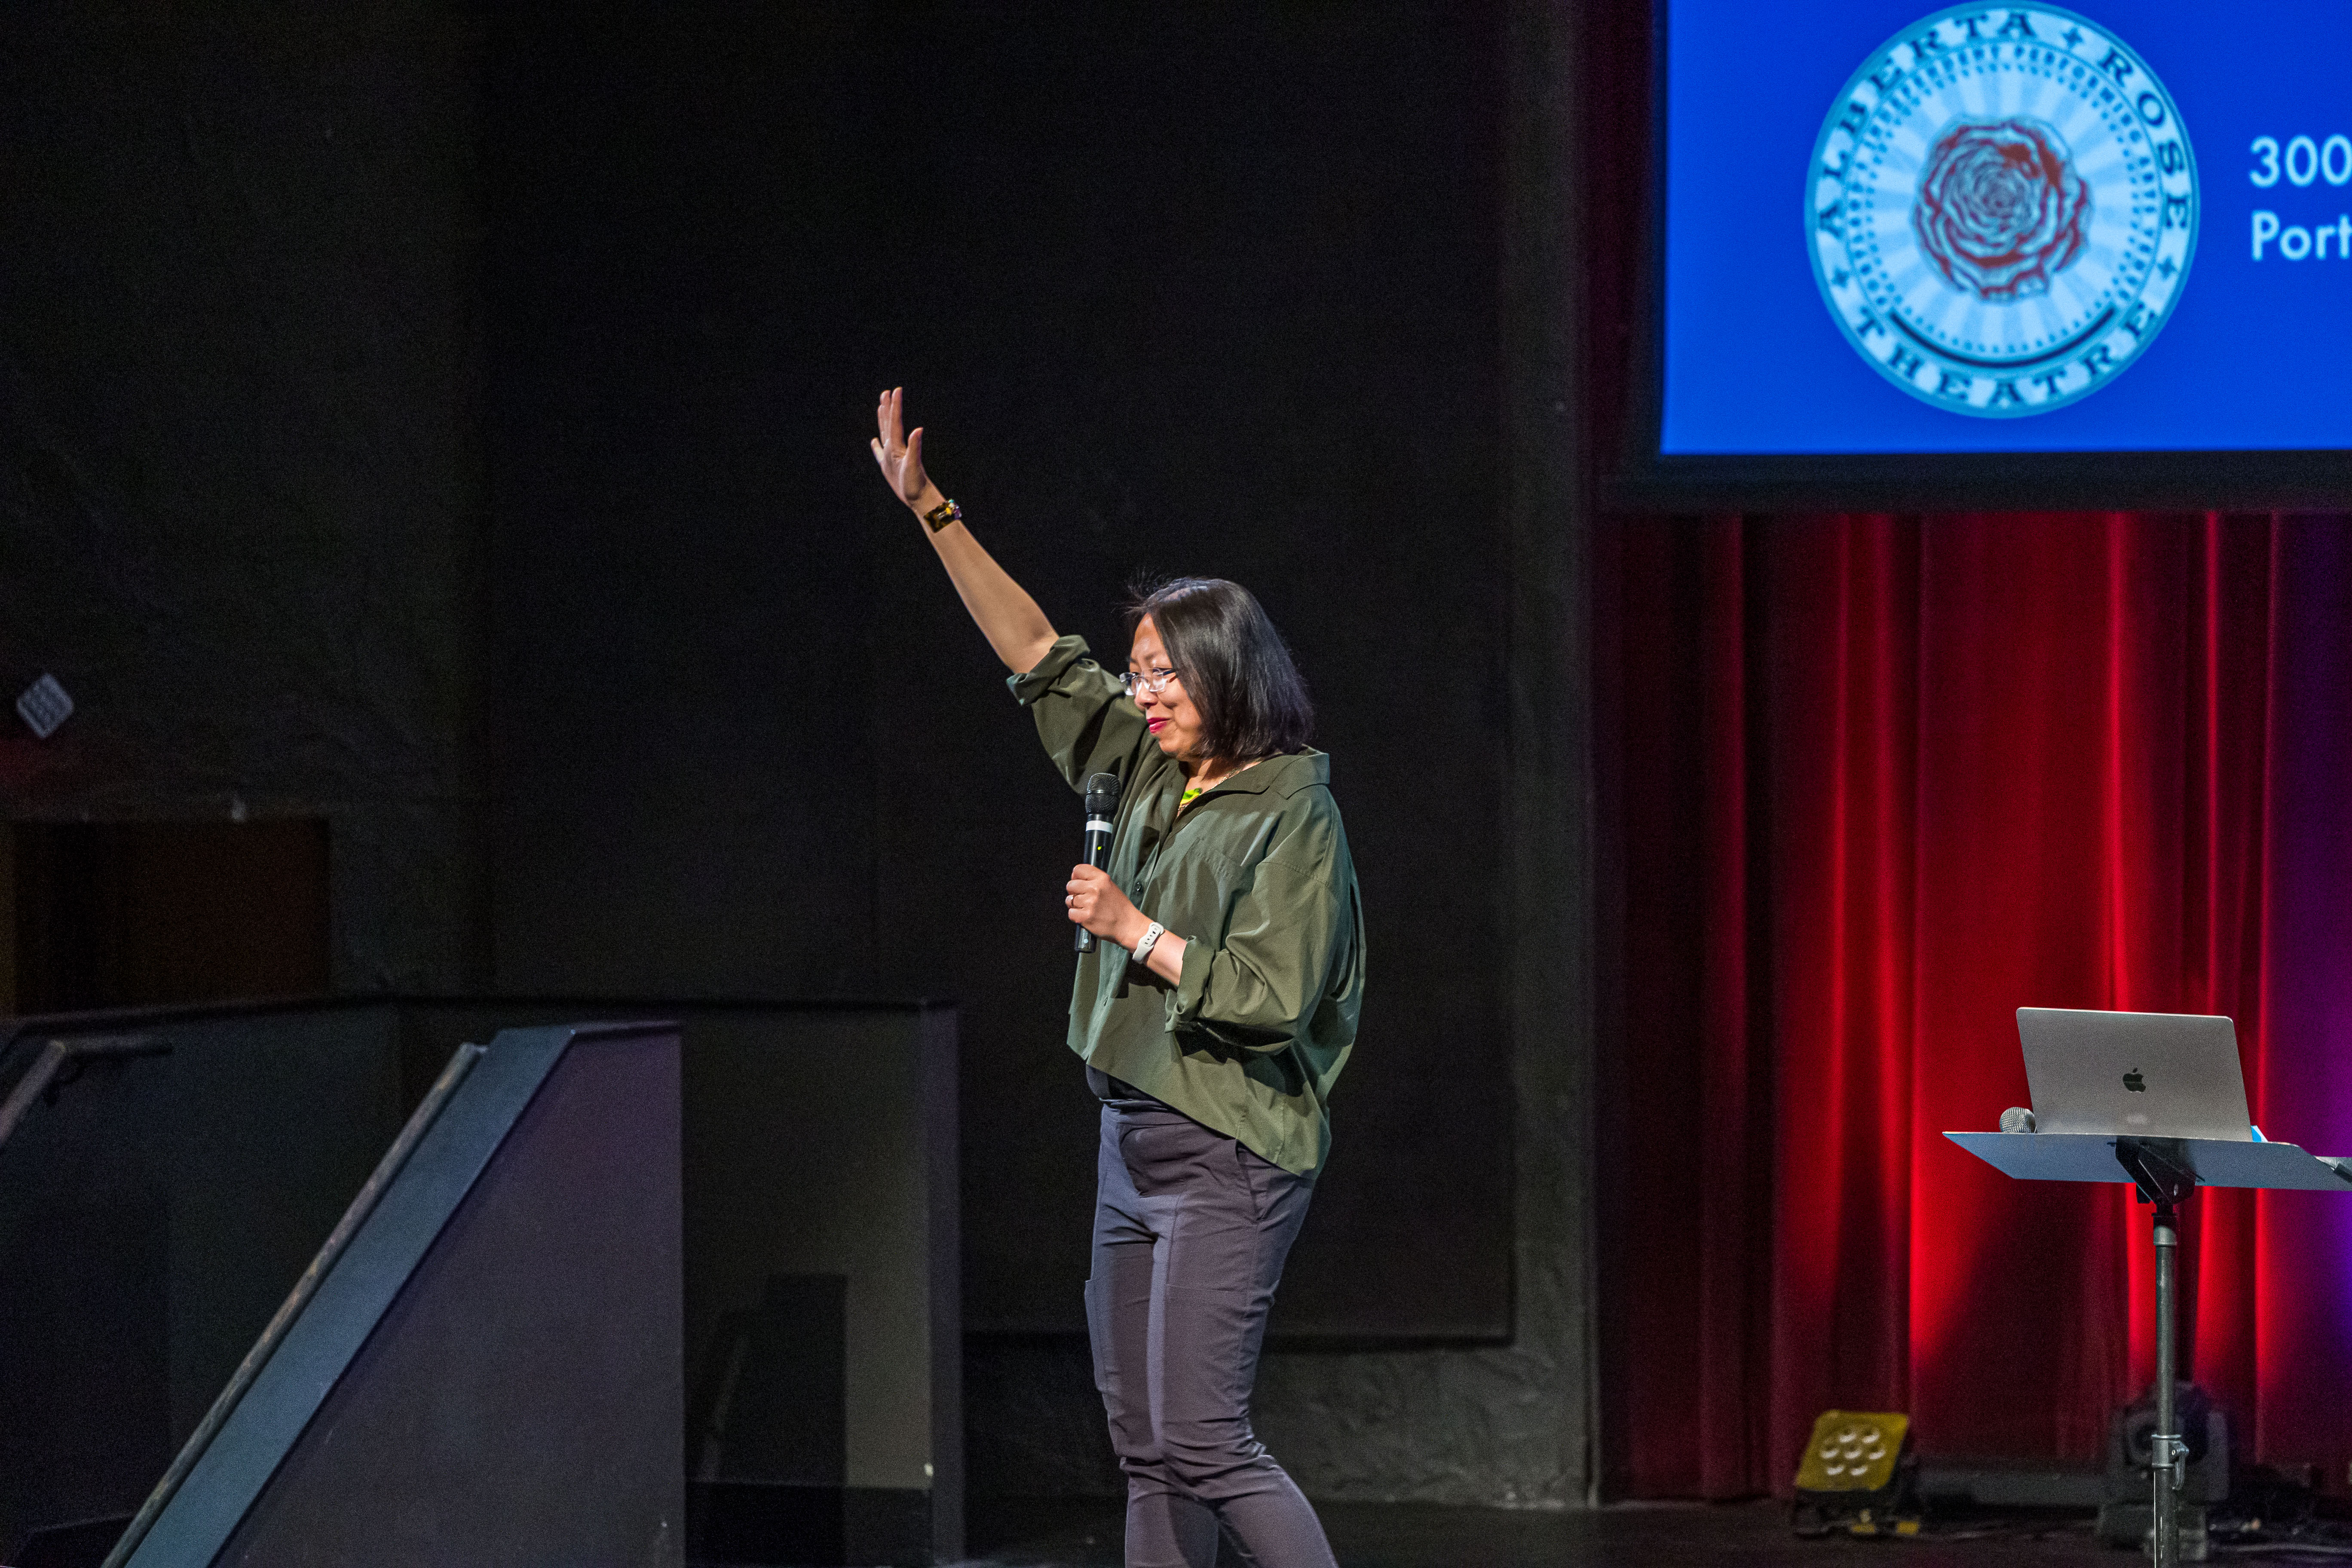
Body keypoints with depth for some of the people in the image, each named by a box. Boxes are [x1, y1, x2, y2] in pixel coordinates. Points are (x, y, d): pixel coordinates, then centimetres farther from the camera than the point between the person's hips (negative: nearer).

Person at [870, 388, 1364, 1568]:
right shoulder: (1147, 773, 11)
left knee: (1201, 1439, -13)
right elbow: (1040, 656, 14)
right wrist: (931, 513, 10)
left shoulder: (1291, 817, -12)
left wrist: (1136, 932, -14)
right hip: (1135, 1143, 9)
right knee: (1145, 1445, 8)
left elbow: (1271, 998, -19)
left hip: (1229, 1157, -9)